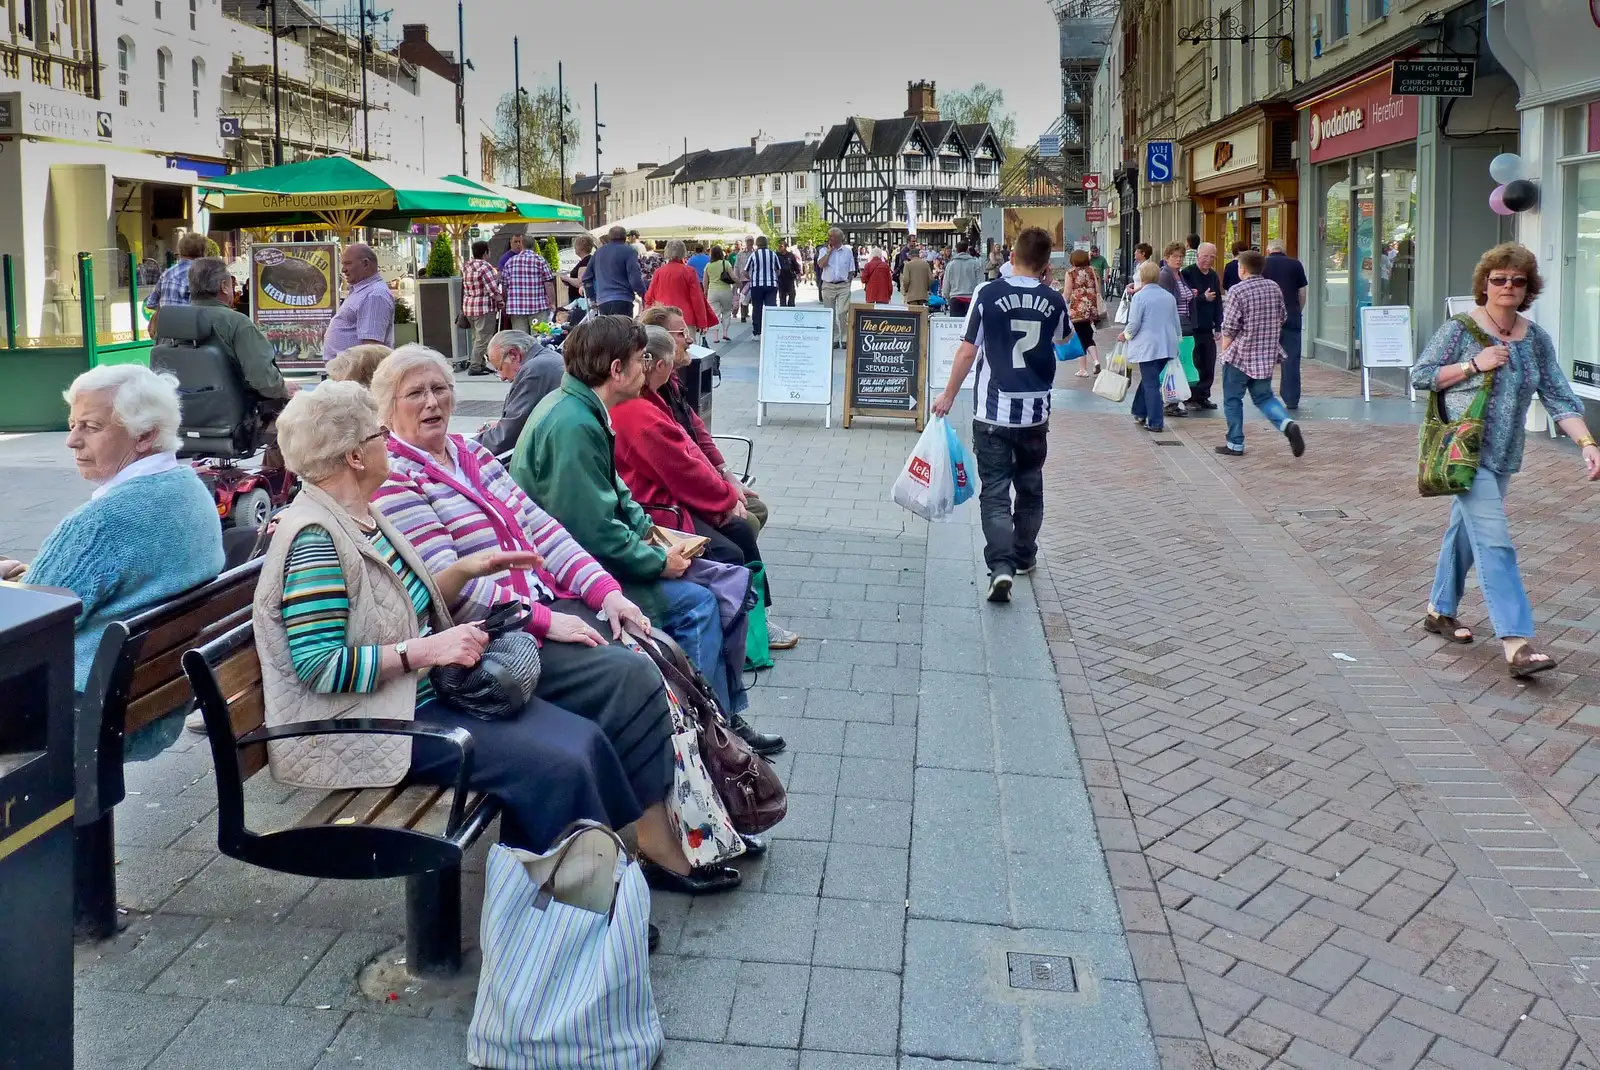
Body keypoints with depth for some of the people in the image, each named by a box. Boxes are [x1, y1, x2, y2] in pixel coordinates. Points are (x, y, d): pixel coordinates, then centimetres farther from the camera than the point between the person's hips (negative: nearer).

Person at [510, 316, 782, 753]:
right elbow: (595, 533, -27)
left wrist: (649, 529, 2)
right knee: (696, 603, -15)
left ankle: (727, 713, 11)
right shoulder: (573, 426, -25)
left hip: (586, 556, 10)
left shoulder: (580, 409, 6)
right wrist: (659, 561, -15)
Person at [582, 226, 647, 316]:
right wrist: (644, 296, 1)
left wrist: (593, 299, 29)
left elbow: (586, 278, 21)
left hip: (602, 302, 6)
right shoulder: (629, 251, -3)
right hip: (622, 301, -6)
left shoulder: (598, 252, 17)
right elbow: (635, 279, -11)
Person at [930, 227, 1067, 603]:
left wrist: (948, 395, 4)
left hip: (993, 411, -3)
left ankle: (1001, 565, -17)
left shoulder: (988, 293, -9)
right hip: (1035, 411, 3)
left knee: (995, 491, -1)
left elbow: (967, 351, -7)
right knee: (1030, 487, 20)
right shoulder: (1054, 301, -1)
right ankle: (1024, 555, 34)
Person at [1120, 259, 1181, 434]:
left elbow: (1134, 324, -10)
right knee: (1149, 380, 20)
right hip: (1167, 346, 6)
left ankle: (1156, 423, -2)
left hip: (1148, 346, -6)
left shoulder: (1139, 297, -10)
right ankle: (1140, 413, 26)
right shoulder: (1169, 296, 9)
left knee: (1151, 384, -2)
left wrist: (1125, 335, 9)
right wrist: (1177, 339, 29)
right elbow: (1176, 323, 15)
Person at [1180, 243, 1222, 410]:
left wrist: (1218, 326, 9)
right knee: (1193, 363, -3)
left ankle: (1203, 396, 16)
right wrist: (1203, 298, -19)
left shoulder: (1214, 276, 13)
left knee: (1209, 365, 7)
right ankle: (1191, 396, 6)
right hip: (1191, 327, -6)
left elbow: (1218, 302, 15)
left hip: (1207, 328, 6)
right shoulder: (1186, 274, -8)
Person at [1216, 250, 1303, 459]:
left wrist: (1224, 351, 1)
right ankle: (1287, 424, -9)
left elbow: (1229, 327, -13)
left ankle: (1235, 444, 11)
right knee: (1264, 396, 16)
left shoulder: (1237, 291, -14)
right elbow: (1281, 320, 12)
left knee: (1232, 399, 8)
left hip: (1239, 355, -6)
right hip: (1267, 355, 6)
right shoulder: (1274, 288, 5)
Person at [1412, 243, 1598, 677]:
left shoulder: (1536, 339, 7)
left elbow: (1559, 396, 4)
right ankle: (1516, 642, -19)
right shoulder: (1460, 329, -7)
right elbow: (1420, 376, -5)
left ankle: (1440, 610, 35)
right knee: (1494, 542, -14)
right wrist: (1474, 364, -16)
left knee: (1465, 530, 18)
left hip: (1503, 456, 6)